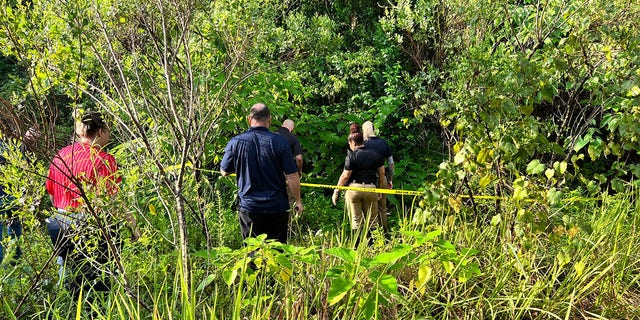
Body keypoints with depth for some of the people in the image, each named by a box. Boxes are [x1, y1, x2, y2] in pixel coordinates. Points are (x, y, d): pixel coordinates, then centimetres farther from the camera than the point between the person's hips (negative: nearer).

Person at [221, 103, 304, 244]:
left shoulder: (235, 143, -5)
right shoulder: (279, 142, -9)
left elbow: (224, 171, 9)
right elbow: (292, 176, -9)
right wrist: (298, 201, 4)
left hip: (248, 208, 1)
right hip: (277, 208, 0)